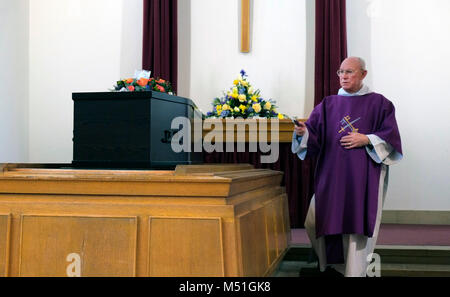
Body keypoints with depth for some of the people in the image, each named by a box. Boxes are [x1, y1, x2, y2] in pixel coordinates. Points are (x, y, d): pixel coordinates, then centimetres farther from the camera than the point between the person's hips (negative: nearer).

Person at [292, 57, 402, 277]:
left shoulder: (379, 104, 6)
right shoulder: (328, 105, 12)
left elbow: (391, 137, 1)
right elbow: (314, 135, 4)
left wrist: (366, 140, -12)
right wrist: (303, 132, -17)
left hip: (363, 177, -2)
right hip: (331, 175, 3)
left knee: (357, 223, -4)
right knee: (317, 221, -2)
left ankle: (355, 270, 7)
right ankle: (331, 263, 20)